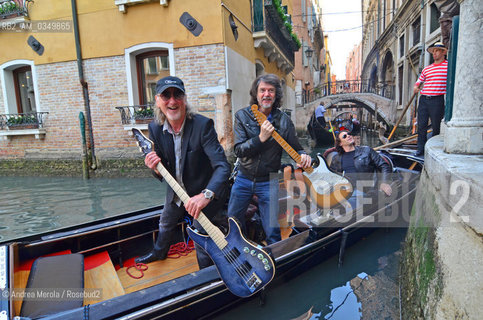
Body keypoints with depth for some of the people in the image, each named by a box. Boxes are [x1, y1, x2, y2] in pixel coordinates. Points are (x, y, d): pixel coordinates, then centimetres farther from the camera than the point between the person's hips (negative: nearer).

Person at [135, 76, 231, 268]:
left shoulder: (203, 125, -27)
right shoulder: (155, 128, -10)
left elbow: (222, 166, -34)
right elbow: (164, 170, -1)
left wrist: (206, 195, -50)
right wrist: (155, 168, -26)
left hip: (204, 194, -6)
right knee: (165, 224, 29)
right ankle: (159, 252, 63)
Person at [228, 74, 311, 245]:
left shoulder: (284, 120, -4)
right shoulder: (242, 116, -5)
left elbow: (295, 147, 6)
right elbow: (239, 151, -13)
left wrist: (303, 155, -17)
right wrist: (261, 138, -26)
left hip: (268, 181, -1)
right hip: (243, 179, 1)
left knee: (272, 231, 0)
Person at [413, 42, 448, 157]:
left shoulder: (448, 66, 2)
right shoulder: (426, 69, 17)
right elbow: (419, 82, 26)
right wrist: (415, 88, 5)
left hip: (437, 101, -4)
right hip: (423, 99, 4)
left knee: (436, 126, 1)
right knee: (421, 125, 3)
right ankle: (421, 149, 10)